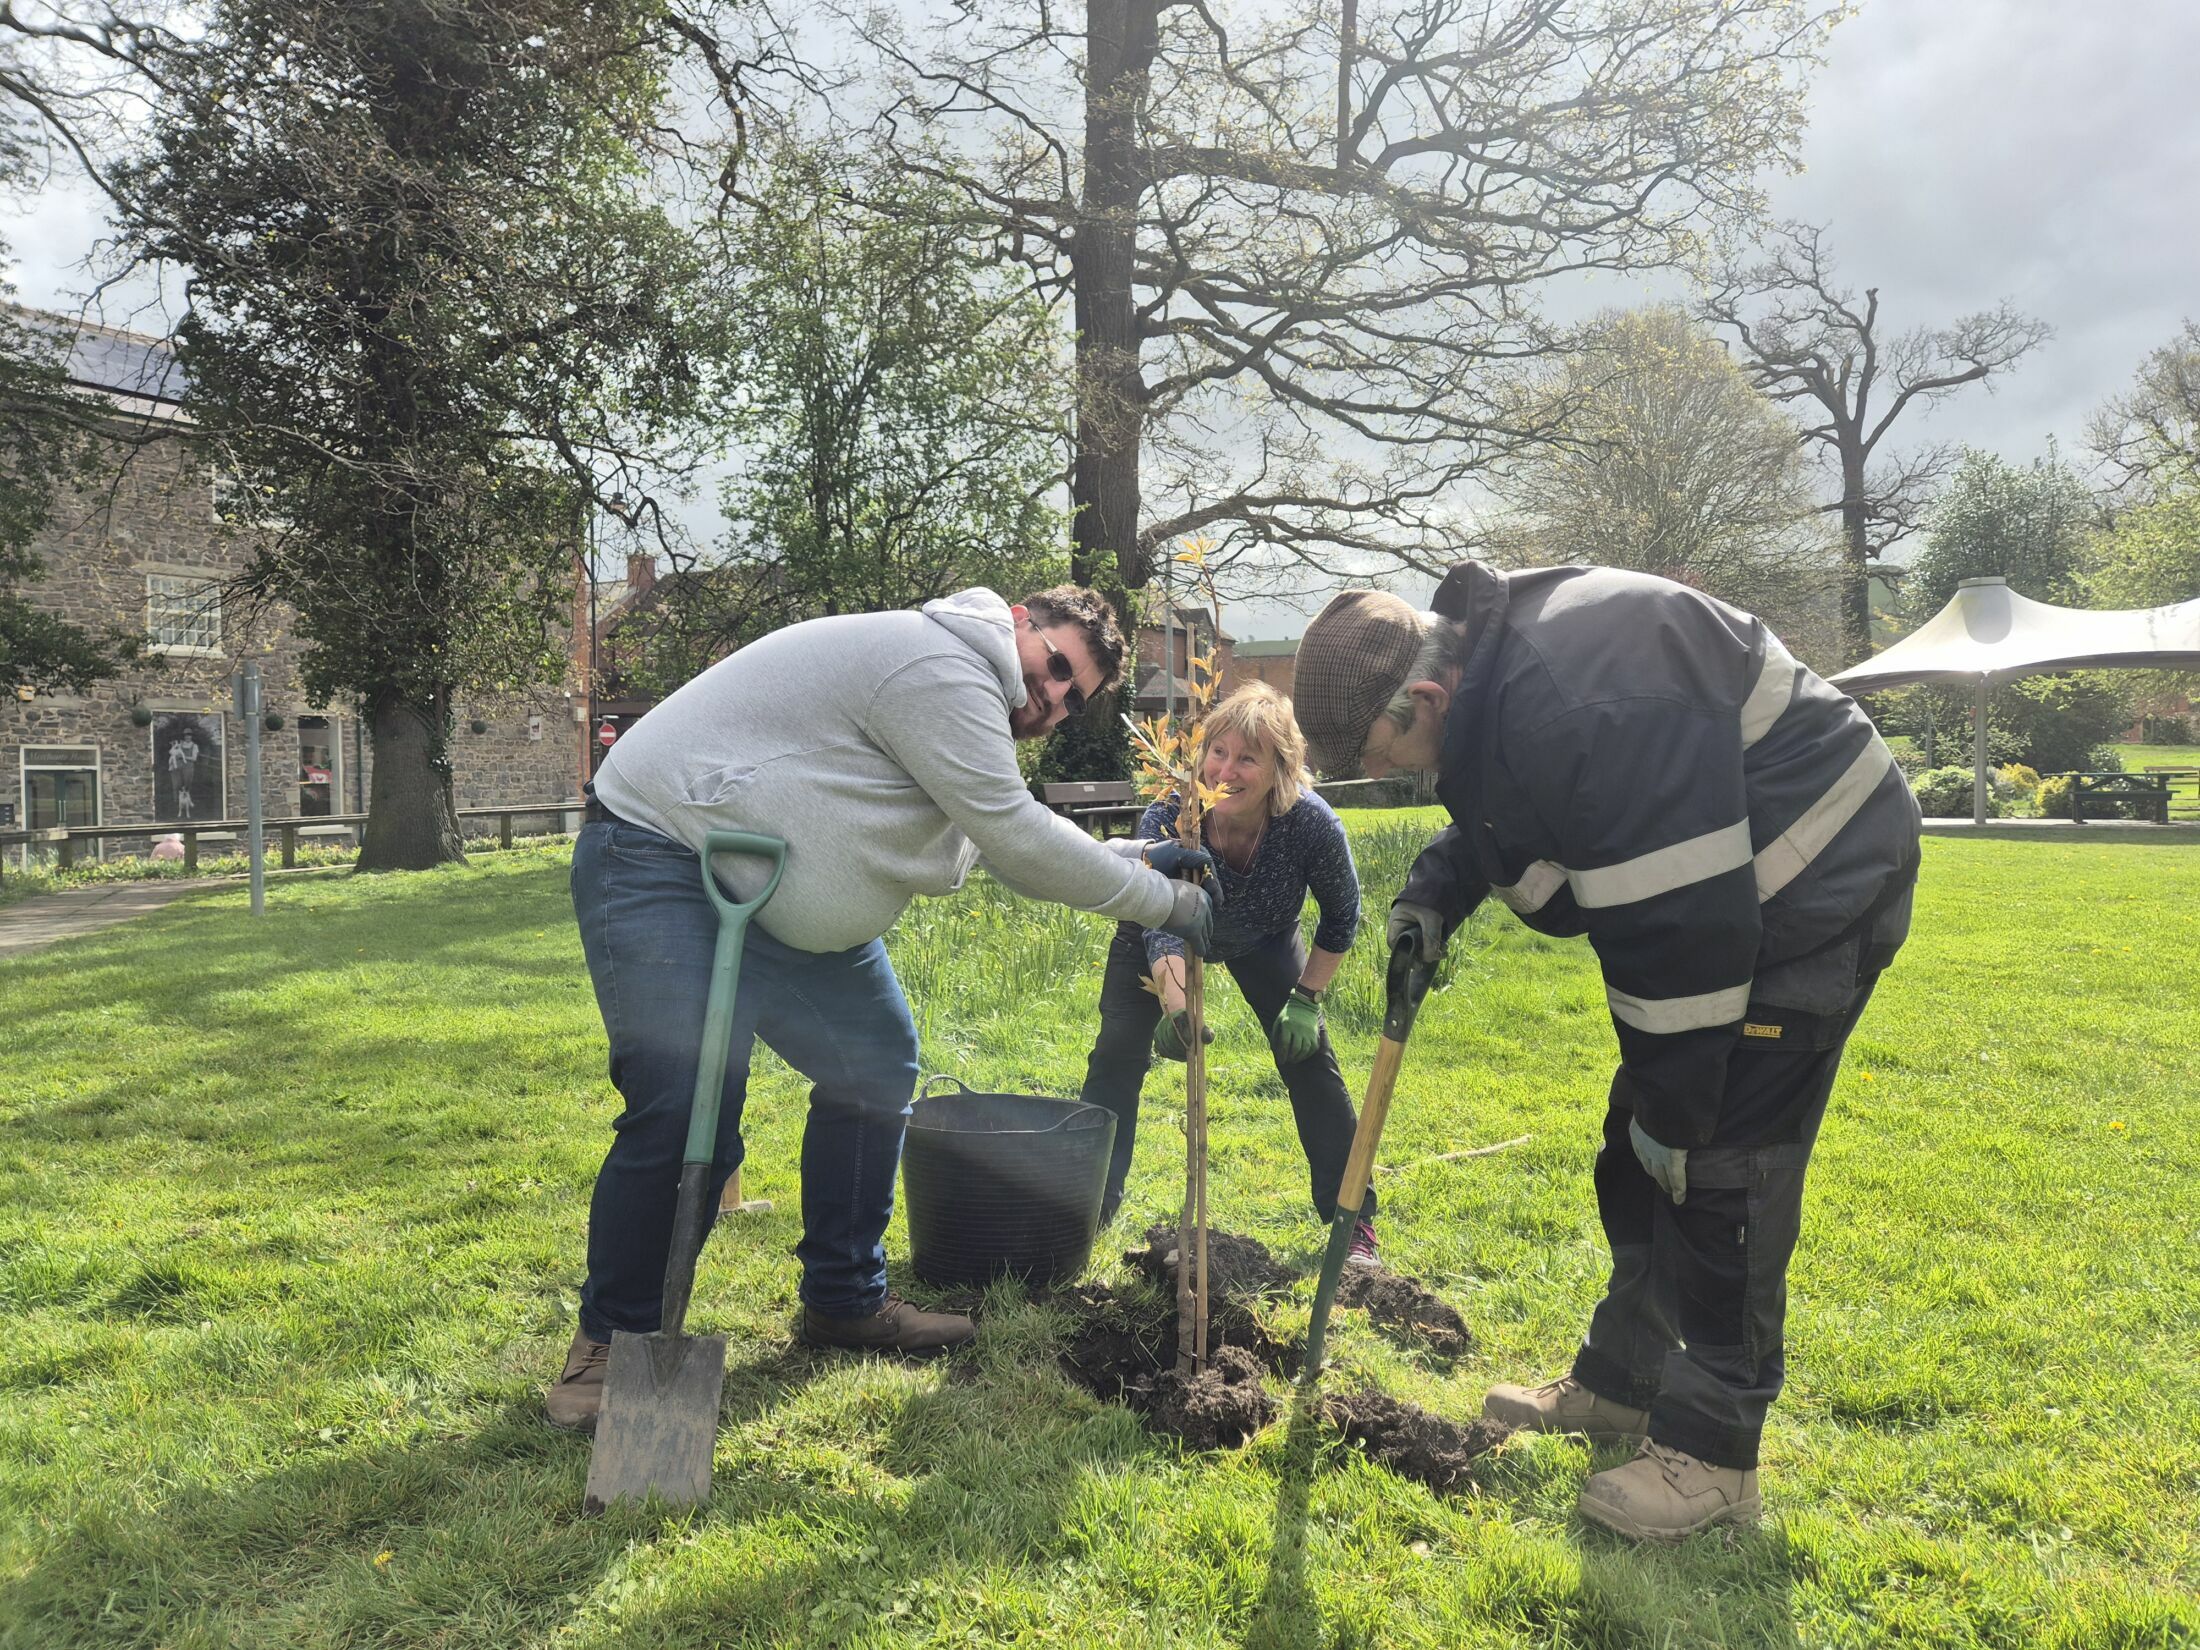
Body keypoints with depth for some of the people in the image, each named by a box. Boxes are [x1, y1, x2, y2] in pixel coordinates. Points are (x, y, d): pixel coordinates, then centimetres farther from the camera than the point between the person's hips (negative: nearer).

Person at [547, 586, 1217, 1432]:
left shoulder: (953, 699, 13)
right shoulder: (942, 667, -20)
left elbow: (1000, 848, 16)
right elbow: (1017, 838, -20)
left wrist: (1136, 866, 10)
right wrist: (1166, 902, -11)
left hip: (772, 883, 11)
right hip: (658, 859, -11)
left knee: (874, 1065, 10)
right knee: (686, 1116, -18)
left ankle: (845, 1300, 22)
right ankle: (613, 1341, 4)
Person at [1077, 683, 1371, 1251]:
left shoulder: (1312, 825, -35)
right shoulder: (1169, 815, -39)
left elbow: (1342, 918, -16)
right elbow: (1160, 926, -47)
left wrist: (1307, 997, -16)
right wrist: (1176, 1004, -64)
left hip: (1263, 939, 1)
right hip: (1161, 934, -1)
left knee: (1310, 1059, -5)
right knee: (1117, 1055, -11)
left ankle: (1354, 1222, 7)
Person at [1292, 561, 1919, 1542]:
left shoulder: (1580, 706, -34)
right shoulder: (1485, 671, -2)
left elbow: (1679, 919, -32)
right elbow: (1495, 819, 17)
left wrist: (1674, 1106, -23)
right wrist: (1432, 895, -3)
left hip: (1814, 891, -10)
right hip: (1713, 894, 10)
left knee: (1718, 1165, -8)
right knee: (1637, 1156, 14)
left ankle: (1711, 1452, 5)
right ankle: (1621, 1379, 29)